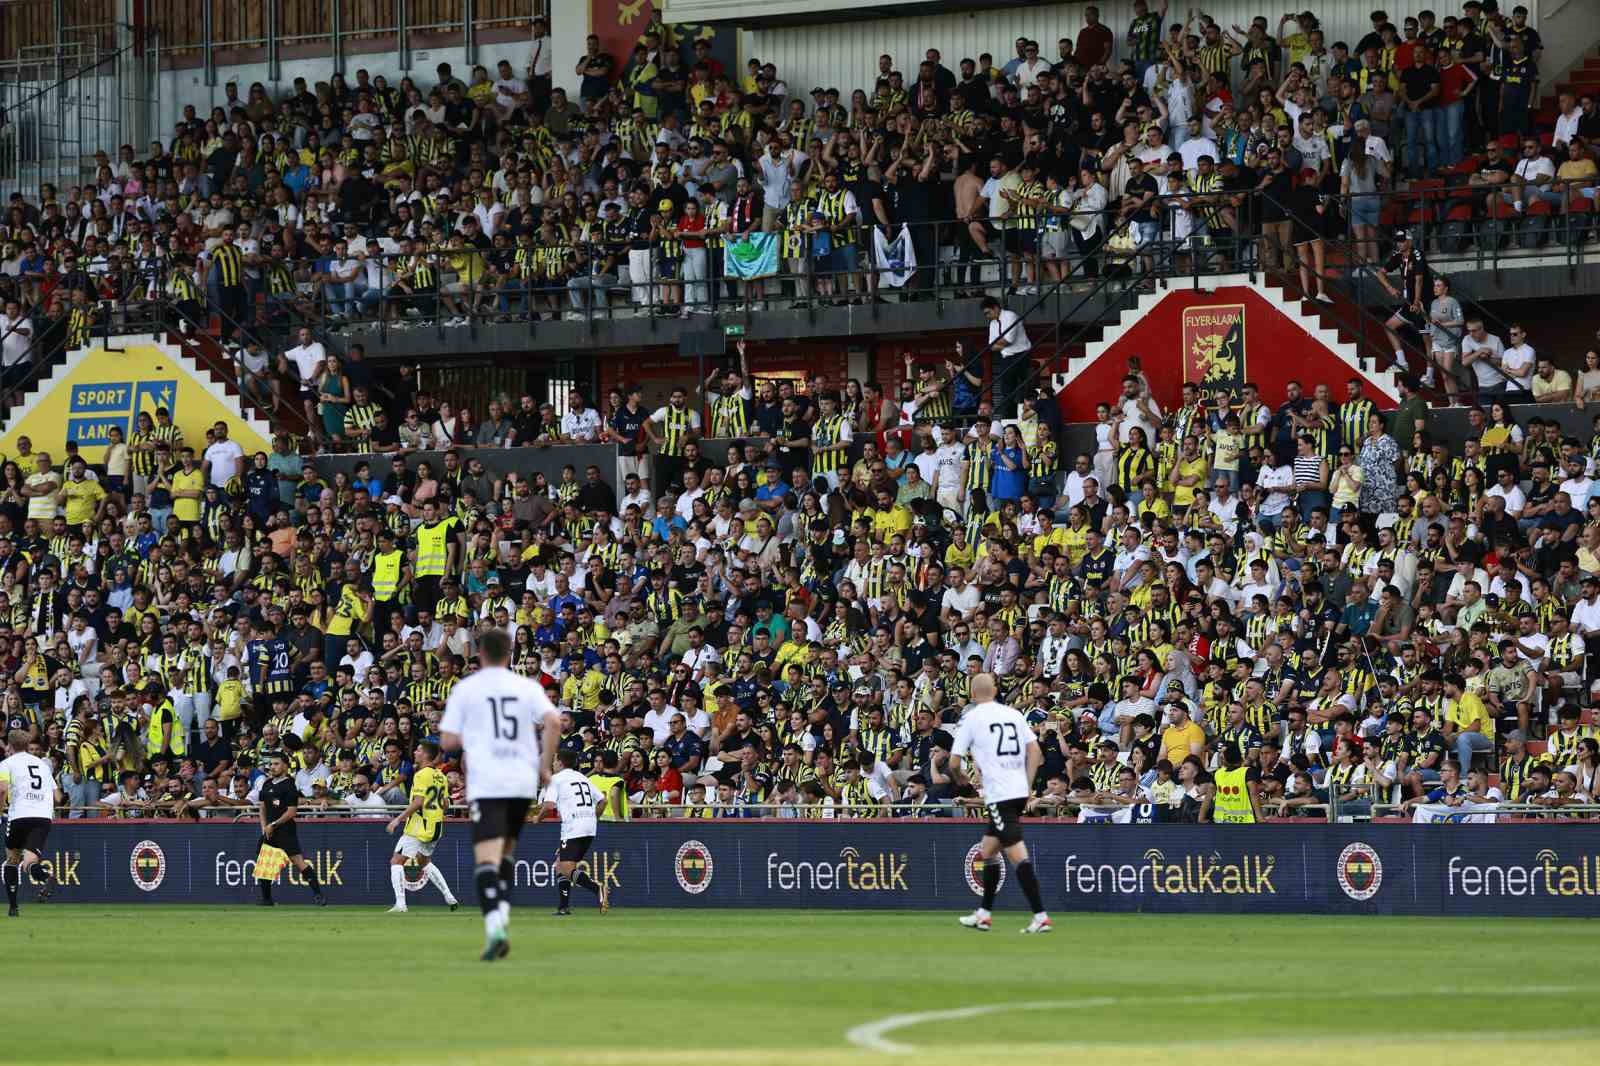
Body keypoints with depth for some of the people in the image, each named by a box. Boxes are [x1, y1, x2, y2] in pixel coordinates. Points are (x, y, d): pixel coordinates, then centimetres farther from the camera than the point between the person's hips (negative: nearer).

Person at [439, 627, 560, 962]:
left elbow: (447, 741, 2)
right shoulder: (527, 687, 9)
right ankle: (502, 914, 8)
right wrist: (545, 764, 3)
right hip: (524, 781, 3)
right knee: (506, 853, 22)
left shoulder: (464, 689, 4)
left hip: (485, 783, -3)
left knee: (486, 858, -11)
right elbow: (553, 722, -7)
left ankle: (494, 926, -29)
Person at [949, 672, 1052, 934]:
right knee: (987, 849, 20)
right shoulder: (1013, 714, 13)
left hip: (998, 794, -7)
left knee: (1017, 854, -13)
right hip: (1019, 790, 7)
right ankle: (983, 915, 26)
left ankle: (1041, 916, -21)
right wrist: (1028, 785, 11)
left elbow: (954, 763, 0)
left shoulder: (971, 718, -2)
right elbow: (1035, 750, 7)